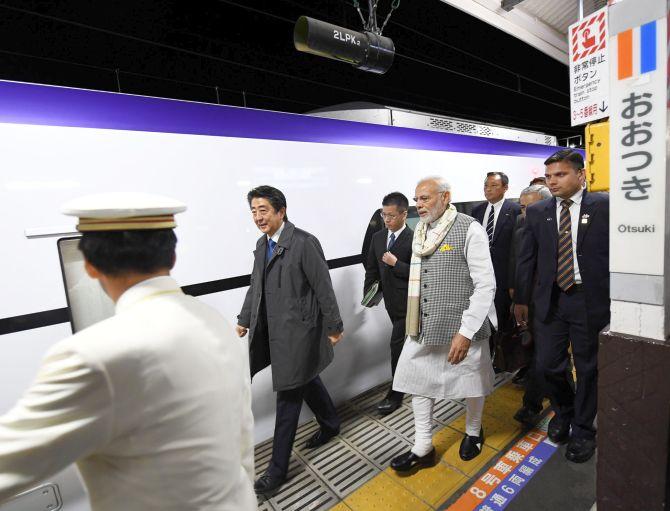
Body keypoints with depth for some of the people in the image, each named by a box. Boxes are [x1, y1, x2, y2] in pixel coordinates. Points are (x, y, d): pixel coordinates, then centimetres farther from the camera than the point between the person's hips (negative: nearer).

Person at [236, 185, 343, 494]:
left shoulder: (304, 242, -17)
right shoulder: (262, 244, 6)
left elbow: (323, 288, -13)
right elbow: (256, 286, 15)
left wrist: (334, 327, -8)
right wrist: (244, 321, 17)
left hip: (297, 330, -7)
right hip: (273, 329, 7)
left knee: (288, 396, 5)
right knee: (306, 380, 24)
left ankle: (278, 468, 25)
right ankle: (330, 425, 49)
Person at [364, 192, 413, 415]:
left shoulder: (414, 239, -15)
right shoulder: (378, 237, 4)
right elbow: (371, 269, 10)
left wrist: (396, 263, -23)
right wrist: (369, 293, 2)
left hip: (408, 302, -6)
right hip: (391, 302, 6)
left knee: (397, 344, -3)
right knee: (407, 342, 21)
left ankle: (395, 394, 12)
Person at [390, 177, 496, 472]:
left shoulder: (469, 230, -12)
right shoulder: (420, 232, 7)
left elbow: (486, 285, -15)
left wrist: (466, 331, -20)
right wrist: (413, 322, 11)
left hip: (460, 328, -5)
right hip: (423, 327, 6)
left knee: (470, 382, 16)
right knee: (417, 381, 11)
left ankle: (473, 432, 46)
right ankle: (423, 448, 31)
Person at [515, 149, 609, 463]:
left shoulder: (604, 206, -2)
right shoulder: (537, 212, 4)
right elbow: (526, 259, 7)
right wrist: (521, 299, 8)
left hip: (590, 300, -2)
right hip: (550, 301, 2)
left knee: (587, 368, 12)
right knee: (548, 365, 8)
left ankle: (582, 429, 34)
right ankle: (563, 411, 39)